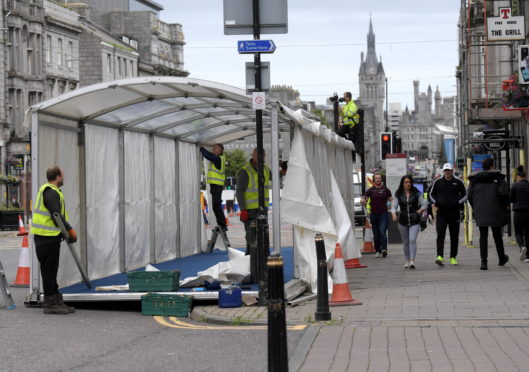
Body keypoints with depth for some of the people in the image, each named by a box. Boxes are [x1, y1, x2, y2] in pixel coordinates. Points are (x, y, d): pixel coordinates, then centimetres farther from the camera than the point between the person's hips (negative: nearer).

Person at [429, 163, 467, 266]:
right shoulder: (438, 182, 3)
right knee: (440, 235, -13)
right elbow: (431, 194, 14)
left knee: (454, 236, 7)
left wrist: (459, 202, -7)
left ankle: (453, 257, 17)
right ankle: (440, 256, -19)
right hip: (441, 213, -1)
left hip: (454, 214, 1)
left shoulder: (458, 182, 1)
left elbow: (465, 195, 11)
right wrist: (436, 202, -4)